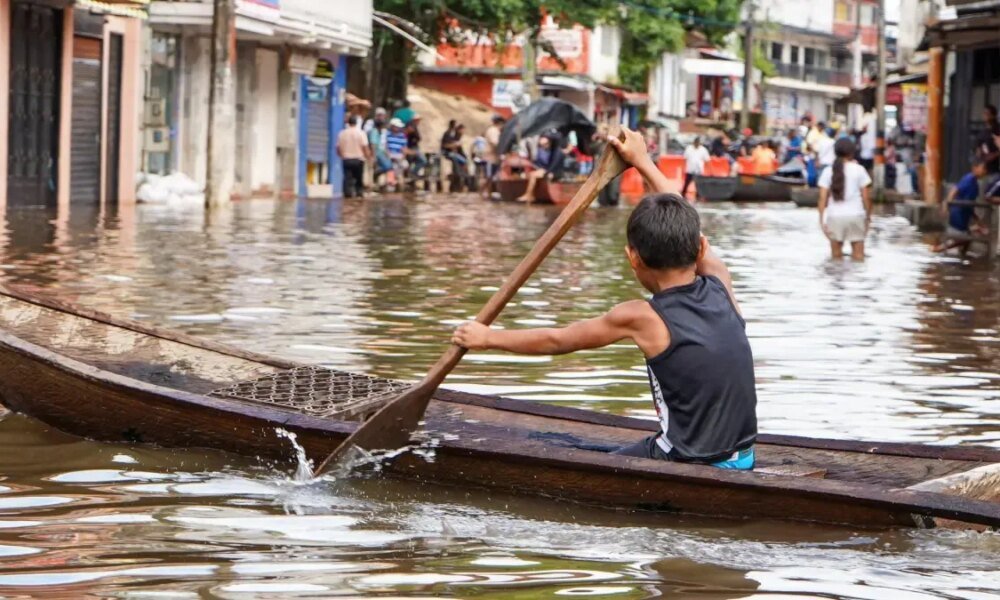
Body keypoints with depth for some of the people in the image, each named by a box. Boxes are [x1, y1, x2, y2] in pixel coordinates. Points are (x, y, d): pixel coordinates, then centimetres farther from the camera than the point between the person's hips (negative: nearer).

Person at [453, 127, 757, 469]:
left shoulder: (643, 318, -11)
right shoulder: (720, 284, 2)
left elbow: (556, 341, 2)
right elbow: (686, 228, 22)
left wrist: (488, 338, 17)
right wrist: (643, 162, 33)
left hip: (689, 471, -6)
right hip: (743, 463, 6)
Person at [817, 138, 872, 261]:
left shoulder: (828, 171, 2)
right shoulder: (858, 170, -2)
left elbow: (823, 198, -3)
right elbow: (866, 196, -3)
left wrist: (822, 219, 0)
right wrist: (868, 215, 9)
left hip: (835, 216, 1)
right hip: (855, 214, -1)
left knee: (836, 255, 11)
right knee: (858, 255, 7)